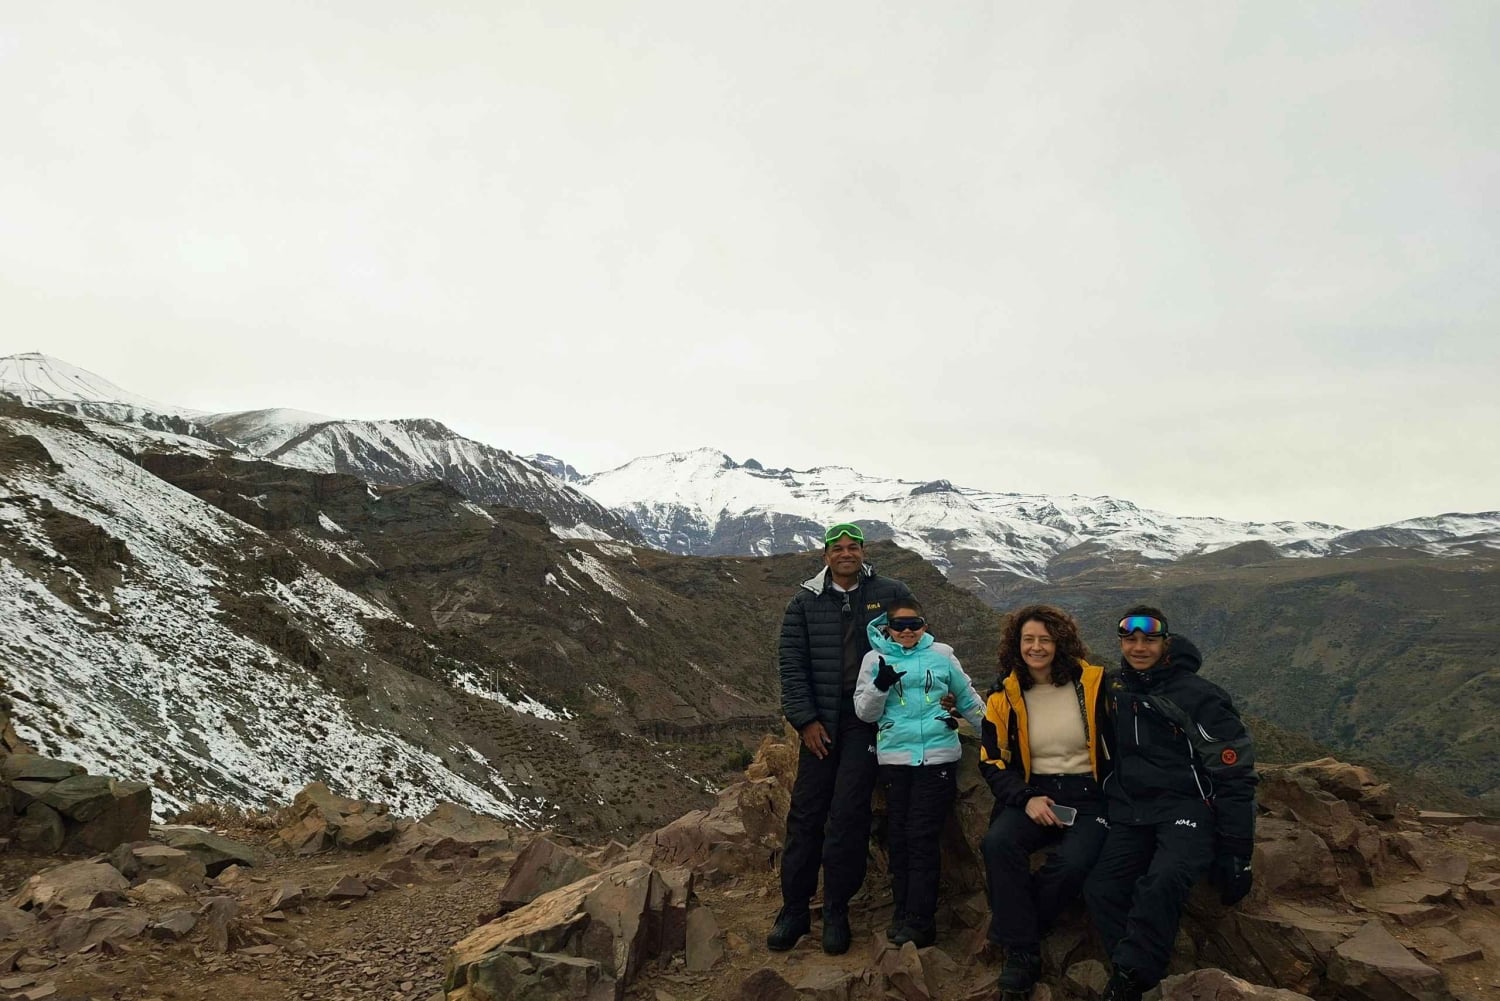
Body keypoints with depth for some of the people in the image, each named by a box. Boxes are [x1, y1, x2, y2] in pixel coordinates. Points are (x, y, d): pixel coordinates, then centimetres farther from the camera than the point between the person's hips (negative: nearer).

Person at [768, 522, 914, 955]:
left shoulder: (891, 594, 2)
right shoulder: (805, 602, 4)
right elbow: (791, 663, 3)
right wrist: (805, 719, -5)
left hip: (867, 720, -1)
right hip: (821, 722, 2)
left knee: (848, 814, -3)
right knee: (805, 813, 3)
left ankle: (837, 911, 13)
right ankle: (794, 908, 15)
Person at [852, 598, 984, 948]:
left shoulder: (942, 655, 5)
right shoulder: (876, 659, 5)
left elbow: (968, 699, 16)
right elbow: (864, 712, 2)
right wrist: (881, 685, -15)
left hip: (937, 757, -1)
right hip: (894, 758, 1)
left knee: (923, 837, -3)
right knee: (899, 836, 5)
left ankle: (920, 920, 3)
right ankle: (903, 912, 17)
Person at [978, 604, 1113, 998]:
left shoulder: (1092, 683, -5)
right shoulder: (1005, 696, 1)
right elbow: (992, 760, 3)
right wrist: (1027, 799, -11)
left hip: (1088, 795, -2)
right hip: (1033, 793, 2)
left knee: (1072, 862, -30)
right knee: (998, 843, -28)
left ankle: (1010, 931, -5)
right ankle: (1022, 952, -12)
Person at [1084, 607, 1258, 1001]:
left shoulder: (1198, 696, -7)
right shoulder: (1114, 690, 9)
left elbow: (1235, 775, -6)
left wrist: (1236, 852, -7)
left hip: (1186, 806, -5)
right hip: (1130, 811, 5)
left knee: (1162, 884, -31)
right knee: (1102, 888, -17)